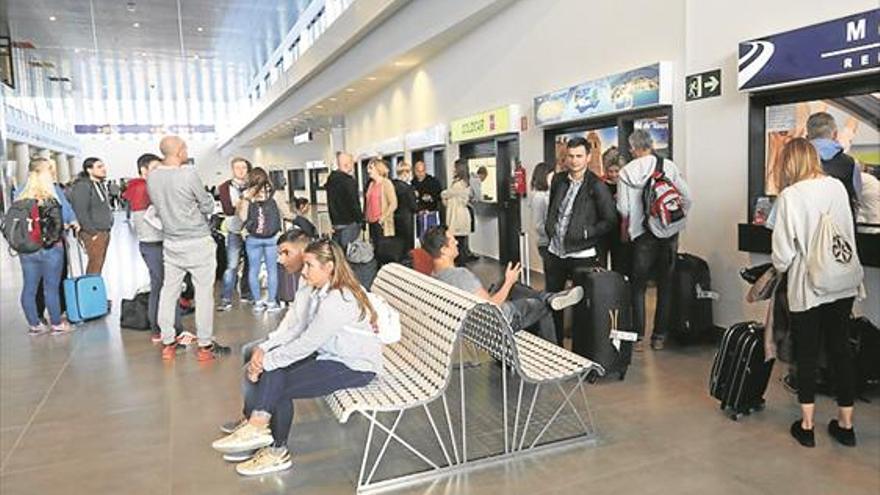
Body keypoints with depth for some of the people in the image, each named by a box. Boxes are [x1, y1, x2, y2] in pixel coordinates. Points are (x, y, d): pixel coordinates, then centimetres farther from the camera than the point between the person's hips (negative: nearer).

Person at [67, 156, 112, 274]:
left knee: (99, 264, 13)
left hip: (105, 232, 9)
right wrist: (93, 232, -17)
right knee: (95, 265, -9)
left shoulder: (101, 184, 15)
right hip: (93, 234, -9)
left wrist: (108, 227, 14)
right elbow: (81, 213, -18)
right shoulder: (82, 186, -13)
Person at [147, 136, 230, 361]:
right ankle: (205, 345, 8)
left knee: (168, 291, 11)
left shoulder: (151, 177, 0)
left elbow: (157, 206, 12)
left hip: (170, 242, 6)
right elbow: (208, 207, -9)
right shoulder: (189, 174, -18)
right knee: (204, 292, 2)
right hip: (197, 242, -6)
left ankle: (167, 343, 20)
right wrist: (207, 197, 10)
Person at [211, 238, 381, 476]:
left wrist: (267, 361, -17)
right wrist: (264, 349, -13)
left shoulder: (338, 301, -27)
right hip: (329, 354, 8)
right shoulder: (310, 291, 2)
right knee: (274, 373, -9)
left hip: (355, 366, -8)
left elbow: (306, 344, -26)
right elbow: (291, 328, 1)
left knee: (281, 387, -14)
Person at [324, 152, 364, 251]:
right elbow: (353, 203, -16)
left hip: (335, 223, 8)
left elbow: (330, 204, 15)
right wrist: (360, 219, -4)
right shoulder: (348, 181, -15)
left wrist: (333, 221, 19)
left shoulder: (331, 180, 10)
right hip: (349, 223, -8)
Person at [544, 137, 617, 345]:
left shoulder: (597, 187, -11)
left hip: (582, 255, -6)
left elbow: (610, 221, -8)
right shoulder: (558, 180, 6)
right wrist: (550, 227, 9)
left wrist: (585, 233, -16)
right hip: (555, 252, 6)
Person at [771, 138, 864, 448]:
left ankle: (806, 426, 18)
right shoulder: (838, 186, 1)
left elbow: (784, 249, -12)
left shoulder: (790, 195, -14)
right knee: (840, 349, 15)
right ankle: (845, 425, 24)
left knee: (807, 354, 8)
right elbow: (849, 233, 10)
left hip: (808, 287, -4)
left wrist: (779, 268, 7)